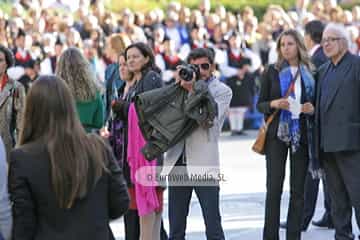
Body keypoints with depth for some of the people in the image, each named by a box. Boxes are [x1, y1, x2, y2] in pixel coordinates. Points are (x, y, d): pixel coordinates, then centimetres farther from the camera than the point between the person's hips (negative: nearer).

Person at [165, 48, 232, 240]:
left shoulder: (222, 91, 3)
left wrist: (192, 90, -15)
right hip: (178, 163, 4)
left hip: (204, 166, -4)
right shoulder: (183, 86, 14)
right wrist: (177, 84, -4)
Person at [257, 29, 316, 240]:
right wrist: (273, 104, -14)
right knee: (274, 188, -4)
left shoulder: (310, 74, 6)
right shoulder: (272, 72, 4)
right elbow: (260, 104, 6)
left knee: (298, 189, 3)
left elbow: (317, 103, 13)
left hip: (301, 135, 1)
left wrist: (311, 109, -9)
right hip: (277, 134, -1)